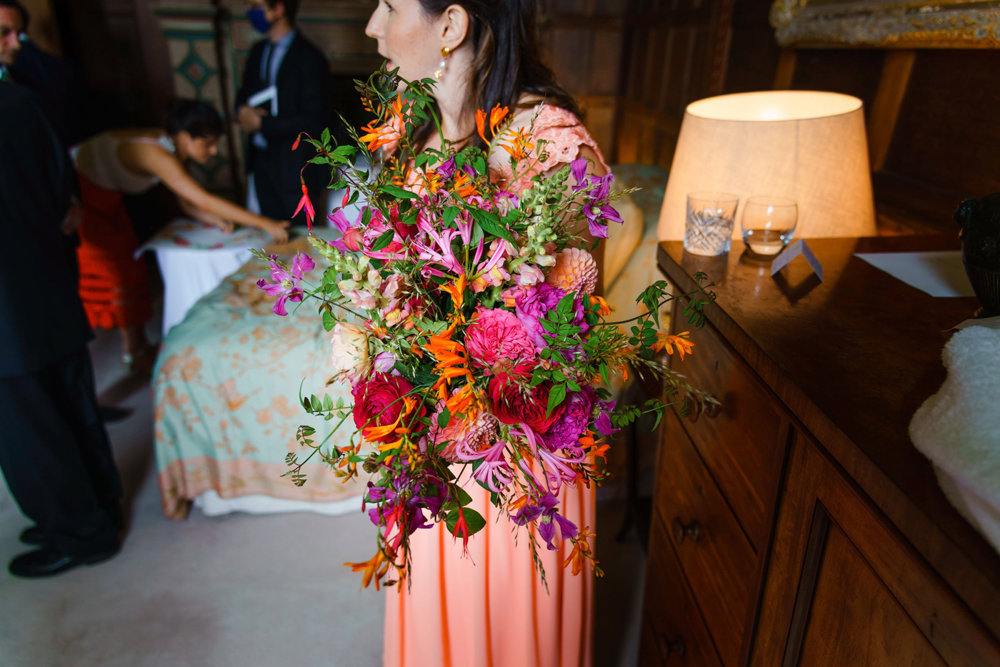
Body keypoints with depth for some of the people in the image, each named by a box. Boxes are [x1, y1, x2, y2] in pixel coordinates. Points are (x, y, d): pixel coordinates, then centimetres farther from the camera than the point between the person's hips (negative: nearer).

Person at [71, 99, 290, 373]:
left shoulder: (172, 148, -8)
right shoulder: (157, 154, -37)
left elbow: (187, 202, -1)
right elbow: (204, 201, -43)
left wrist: (216, 220, -20)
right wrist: (265, 224, -43)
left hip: (104, 194, 9)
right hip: (80, 192, -9)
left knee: (130, 263, 11)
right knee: (119, 269, -3)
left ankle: (138, 345, 23)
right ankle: (133, 352, 12)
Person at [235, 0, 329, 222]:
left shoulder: (309, 59, -13)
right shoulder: (258, 51, 11)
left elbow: (312, 122, -17)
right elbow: (244, 94, 22)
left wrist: (262, 124, -15)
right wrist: (243, 111, -3)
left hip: (292, 167, -7)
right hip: (259, 160, 7)